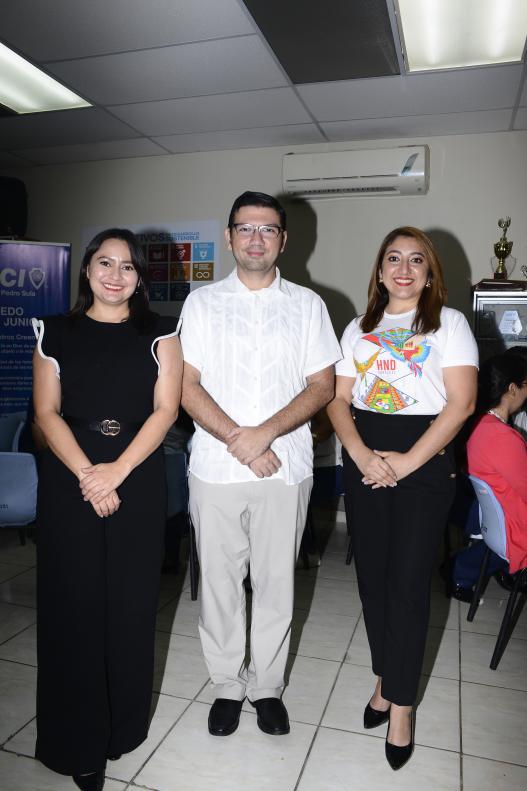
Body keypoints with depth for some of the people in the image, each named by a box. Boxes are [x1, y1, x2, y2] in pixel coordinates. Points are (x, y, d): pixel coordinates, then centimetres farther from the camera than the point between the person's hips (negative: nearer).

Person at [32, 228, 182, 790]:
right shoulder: (55, 333, 7)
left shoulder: (159, 334, 5)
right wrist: (87, 475, -13)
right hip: (68, 482, 1)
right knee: (73, 603, 4)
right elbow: (47, 412, 0)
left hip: (137, 481, 0)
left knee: (130, 603, 7)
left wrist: (114, 472, -14)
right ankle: (79, 742, 22)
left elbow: (165, 409, -4)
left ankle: (123, 725, 29)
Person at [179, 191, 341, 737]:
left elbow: (322, 385, 0)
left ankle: (267, 687, 32)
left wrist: (265, 433, -13)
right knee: (219, 582, 10)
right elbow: (186, 385, -2)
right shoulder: (202, 302, 6)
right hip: (215, 466, 0)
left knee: (276, 582, 11)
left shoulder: (307, 305, 7)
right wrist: (238, 439, -13)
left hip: (285, 467, 0)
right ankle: (227, 686, 32)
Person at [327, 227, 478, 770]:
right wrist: (361, 455, -11)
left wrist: (406, 462, -15)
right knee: (372, 576, 10)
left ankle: (399, 703, 16)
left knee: (408, 583, -1)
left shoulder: (449, 323, 1)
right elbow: (338, 400, 6)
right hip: (364, 464, 4)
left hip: (424, 464, -3)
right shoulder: (359, 329, 12)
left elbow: (461, 402, -8)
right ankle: (387, 680, 30)